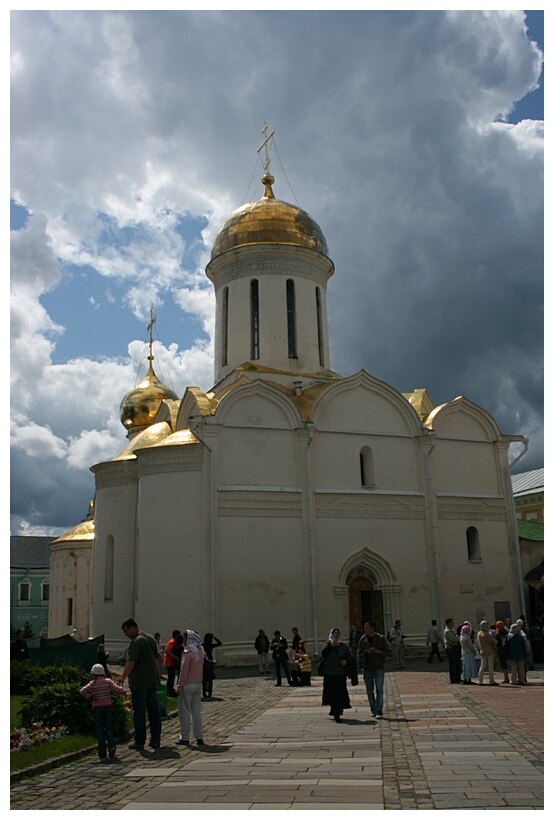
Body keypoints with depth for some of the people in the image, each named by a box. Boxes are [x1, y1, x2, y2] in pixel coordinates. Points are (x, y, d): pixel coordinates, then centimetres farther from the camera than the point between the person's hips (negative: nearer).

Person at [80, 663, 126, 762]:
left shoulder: (92, 684, -2)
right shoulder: (108, 681, 1)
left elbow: (82, 691, -14)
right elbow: (116, 689, -6)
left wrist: (90, 696, -4)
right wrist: (123, 691, 13)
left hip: (97, 708, -1)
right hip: (108, 706, 1)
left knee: (100, 731, 3)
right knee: (109, 728, 13)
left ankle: (103, 755, -2)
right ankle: (111, 745, -13)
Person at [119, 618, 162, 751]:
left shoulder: (136, 642, -14)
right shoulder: (150, 638, 13)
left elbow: (131, 662, -21)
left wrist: (122, 678, -18)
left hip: (139, 682, -8)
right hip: (152, 680, 8)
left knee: (139, 712, 0)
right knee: (154, 711, 10)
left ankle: (139, 741, 5)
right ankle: (156, 740, 14)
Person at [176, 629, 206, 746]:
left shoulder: (188, 652, -16)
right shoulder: (201, 651, 7)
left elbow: (184, 671, -16)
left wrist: (179, 685, -11)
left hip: (187, 685, -7)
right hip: (198, 684, 7)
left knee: (184, 712, 3)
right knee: (197, 711, 10)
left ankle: (184, 738, 7)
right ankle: (199, 737, 11)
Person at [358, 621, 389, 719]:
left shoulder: (381, 638, -3)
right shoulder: (362, 639, 2)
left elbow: (387, 652, -1)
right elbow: (359, 655, 3)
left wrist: (378, 651, -19)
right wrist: (366, 652, -18)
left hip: (379, 668, -2)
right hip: (367, 669, 2)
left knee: (379, 690, -8)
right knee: (370, 691, 9)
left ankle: (378, 712, -6)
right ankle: (373, 710, 23)